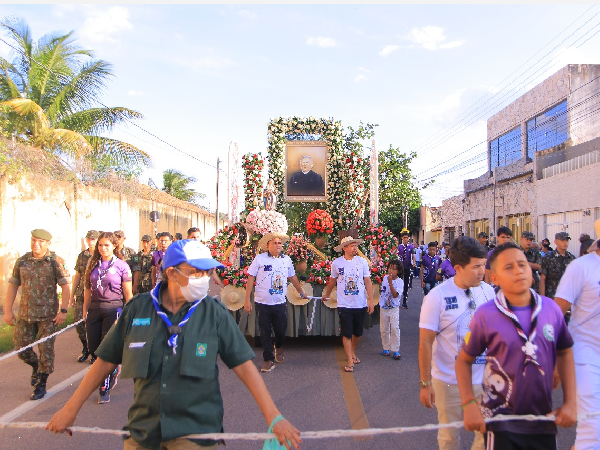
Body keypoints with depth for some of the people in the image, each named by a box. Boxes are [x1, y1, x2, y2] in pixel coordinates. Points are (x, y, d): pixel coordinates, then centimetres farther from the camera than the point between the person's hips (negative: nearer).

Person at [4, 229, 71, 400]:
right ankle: (36, 366, 40)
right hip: (25, 313, 4)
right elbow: (12, 286, 10)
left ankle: (41, 385, 17)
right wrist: (8, 310, 5)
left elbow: (65, 287, -8)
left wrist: (63, 311, -14)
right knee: (21, 347, 10)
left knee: (46, 349, 1)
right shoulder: (22, 261, 5)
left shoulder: (55, 261, -6)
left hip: (48, 314, -4)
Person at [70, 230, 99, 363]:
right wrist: (72, 294, 15)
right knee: (78, 320, 0)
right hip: (82, 294, 4)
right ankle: (85, 348, 21)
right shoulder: (82, 256, 10)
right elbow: (77, 275, 16)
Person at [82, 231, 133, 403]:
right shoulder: (93, 264, 9)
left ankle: (105, 389, 13)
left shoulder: (121, 266, -5)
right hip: (94, 309, 5)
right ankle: (114, 370, 37)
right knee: (93, 349, 8)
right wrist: (85, 310, 11)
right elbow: (88, 289, 13)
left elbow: (128, 294, -4)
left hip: (113, 309, -5)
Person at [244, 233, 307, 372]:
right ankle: (268, 359, 21)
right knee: (265, 332, 5)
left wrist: (301, 292, 29)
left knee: (281, 329, 7)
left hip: (280, 302, 2)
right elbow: (251, 278, -3)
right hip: (262, 303, -2)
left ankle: (279, 347, 40)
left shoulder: (287, 259, 6)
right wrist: (247, 300, -6)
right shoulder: (259, 258, -5)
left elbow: (293, 277, 20)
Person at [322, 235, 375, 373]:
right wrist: (327, 294, 25)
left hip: (360, 304, 2)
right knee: (346, 334, 1)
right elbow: (332, 281, 13)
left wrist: (371, 301, -6)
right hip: (344, 305, -1)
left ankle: (353, 352, 39)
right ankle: (350, 361, 12)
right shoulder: (336, 263, -4)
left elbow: (368, 282, -1)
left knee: (358, 332, 15)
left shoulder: (362, 261, -3)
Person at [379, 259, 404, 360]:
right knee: (384, 329, 10)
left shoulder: (399, 281, -13)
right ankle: (386, 348, 24)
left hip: (394, 309, -4)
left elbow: (395, 295, -25)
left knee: (395, 329, -8)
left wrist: (390, 283, -31)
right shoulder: (385, 277, 0)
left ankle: (395, 350, 1)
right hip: (383, 308, 4)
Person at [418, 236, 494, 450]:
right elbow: (425, 343, -13)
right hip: (449, 382, -3)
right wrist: (425, 383, -13)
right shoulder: (437, 296, -15)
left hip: (485, 378, 4)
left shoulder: (488, 291, -2)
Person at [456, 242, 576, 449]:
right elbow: (464, 360, -5)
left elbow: (564, 353, 9)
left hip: (544, 421, 4)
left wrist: (570, 402, 4)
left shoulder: (551, 308, -4)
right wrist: (469, 404, -14)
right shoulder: (485, 315, -14)